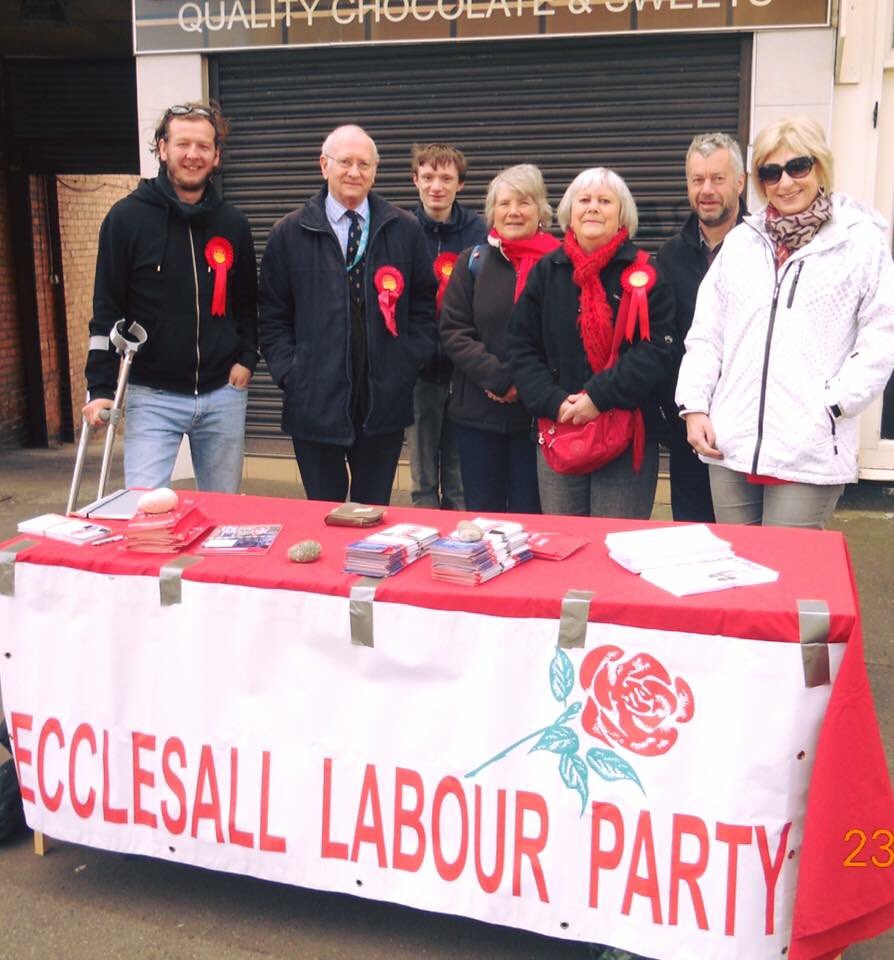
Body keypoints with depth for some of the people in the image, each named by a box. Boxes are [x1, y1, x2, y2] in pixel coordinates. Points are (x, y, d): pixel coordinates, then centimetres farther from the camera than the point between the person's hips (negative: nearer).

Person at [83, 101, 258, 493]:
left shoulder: (233, 224, 7)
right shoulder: (127, 217, -3)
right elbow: (107, 309, -3)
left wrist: (247, 358, 2)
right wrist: (101, 387, -7)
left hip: (223, 394, 3)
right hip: (152, 396, -3)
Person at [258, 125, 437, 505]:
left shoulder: (405, 230, 5)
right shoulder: (289, 233, 3)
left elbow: (424, 303, 10)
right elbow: (273, 315, 5)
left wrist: (410, 360, -1)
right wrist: (288, 370, -5)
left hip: (384, 400, 1)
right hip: (315, 401, -1)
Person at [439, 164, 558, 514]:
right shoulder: (473, 262, 6)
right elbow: (453, 331, 0)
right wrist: (498, 378, -12)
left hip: (537, 412, -2)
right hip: (478, 410, 2)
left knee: (529, 514, 7)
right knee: (481, 514, 12)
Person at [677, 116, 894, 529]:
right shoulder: (740, 241, 14)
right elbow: (706, 333, 14)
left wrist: (832, 404, -11)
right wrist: (694, 406, 5)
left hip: (810, 452, -4)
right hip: (730, 445, 4)